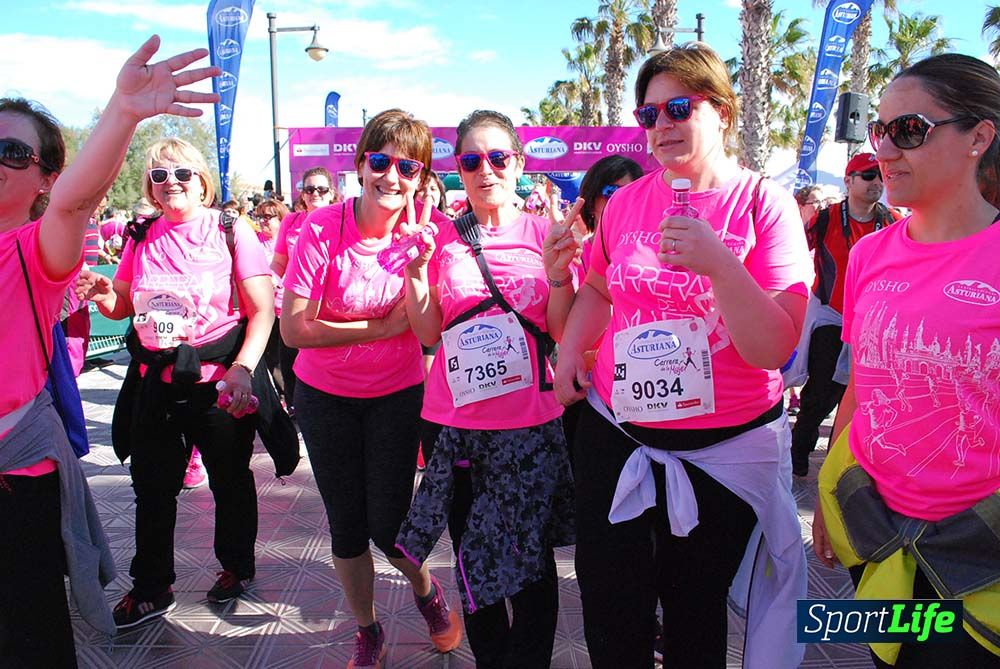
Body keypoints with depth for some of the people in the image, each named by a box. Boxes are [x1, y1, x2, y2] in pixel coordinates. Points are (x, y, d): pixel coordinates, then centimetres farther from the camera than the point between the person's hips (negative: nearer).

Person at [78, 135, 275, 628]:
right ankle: (151, 588, 31)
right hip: (154, 381, 4)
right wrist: (104, 296, -6)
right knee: (152, 487, 13)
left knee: (230, 480, 13)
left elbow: (262, 312, -10)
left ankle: (236, 566, 36)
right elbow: (124, 307, 17)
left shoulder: (231, 234, -7)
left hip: (218, 380, -4)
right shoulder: (141, 239, 5)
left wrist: (242, 368, -22)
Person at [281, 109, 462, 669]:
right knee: (346, 524, 11)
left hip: (397, 395, 0)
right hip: (326, 396, 0)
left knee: (387, 524, 0)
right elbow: (295, 329, -20)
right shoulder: (323, 229, -17)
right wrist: (385, 327, -19)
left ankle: (427, 591, 36)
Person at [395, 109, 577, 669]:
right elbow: (428, 333, 1)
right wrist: (415, 271, -12)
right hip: (454, 424, 2)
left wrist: (559, 275, -18)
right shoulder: (442, 239, 3)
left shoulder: (544, 233, 0)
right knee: (473, 561, 16)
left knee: (530, 563, 8)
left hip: (531, 422, -1)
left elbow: (563, 332, -2)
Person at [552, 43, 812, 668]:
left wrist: (718, 263, -30)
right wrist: (569, 351, 3)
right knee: (610, 610, 12)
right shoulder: (626, 202, 2)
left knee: (695, 609, 17)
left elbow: (777, 348, -17)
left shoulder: (765, 204, -10)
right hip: (616, 433, 3)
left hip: (725, 446, -3)